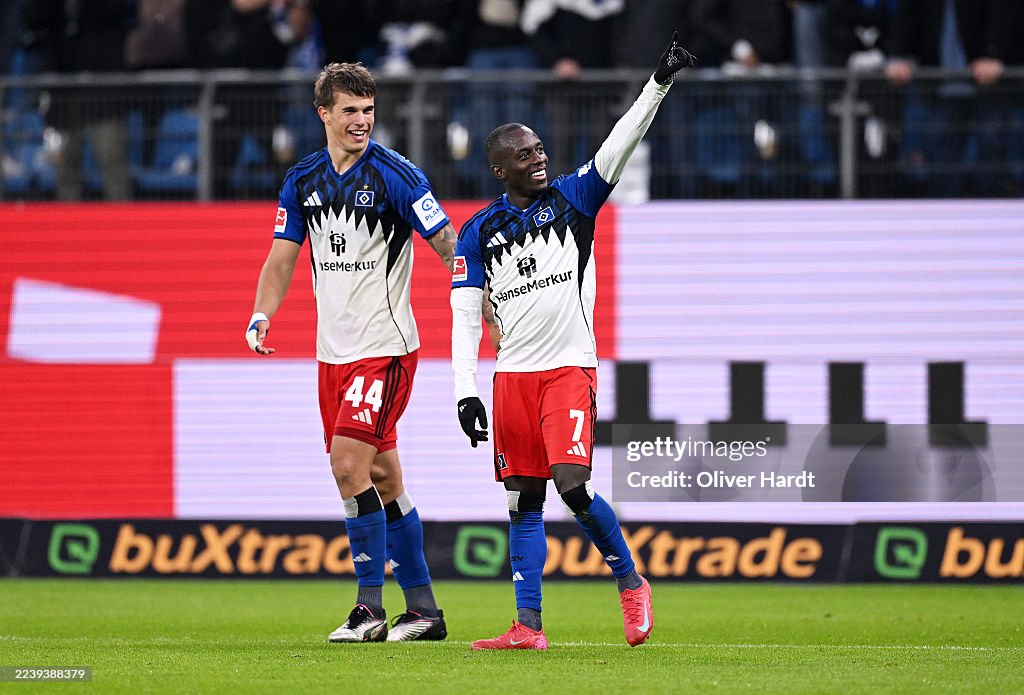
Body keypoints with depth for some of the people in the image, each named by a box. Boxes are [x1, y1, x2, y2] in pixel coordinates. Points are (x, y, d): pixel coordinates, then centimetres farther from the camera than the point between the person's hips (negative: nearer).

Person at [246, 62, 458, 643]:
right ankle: (424, 609, 15)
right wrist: (262, 315, -3)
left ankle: (371, 609, -10)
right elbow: (283, 256, 13)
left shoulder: (395, 174, -9)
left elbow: (449, 243, -10)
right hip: (334, 350, 6)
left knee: (349, 464, -16)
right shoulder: (304, 180, 8)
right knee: (382, 476, 8)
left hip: (385, 347, -6)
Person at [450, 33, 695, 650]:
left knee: (572, 486, -16)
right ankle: (529, 627, 5)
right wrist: (466, 391, -7)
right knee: (526, 498, 4)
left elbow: (619, 147, -7)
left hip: (570, 368, -3)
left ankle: (631, 582, 4)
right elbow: (465, 316, 3)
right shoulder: (479, 233, 6)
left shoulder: (572, 199, 4)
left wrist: (660, 83, -19)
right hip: (512, 377, 3)